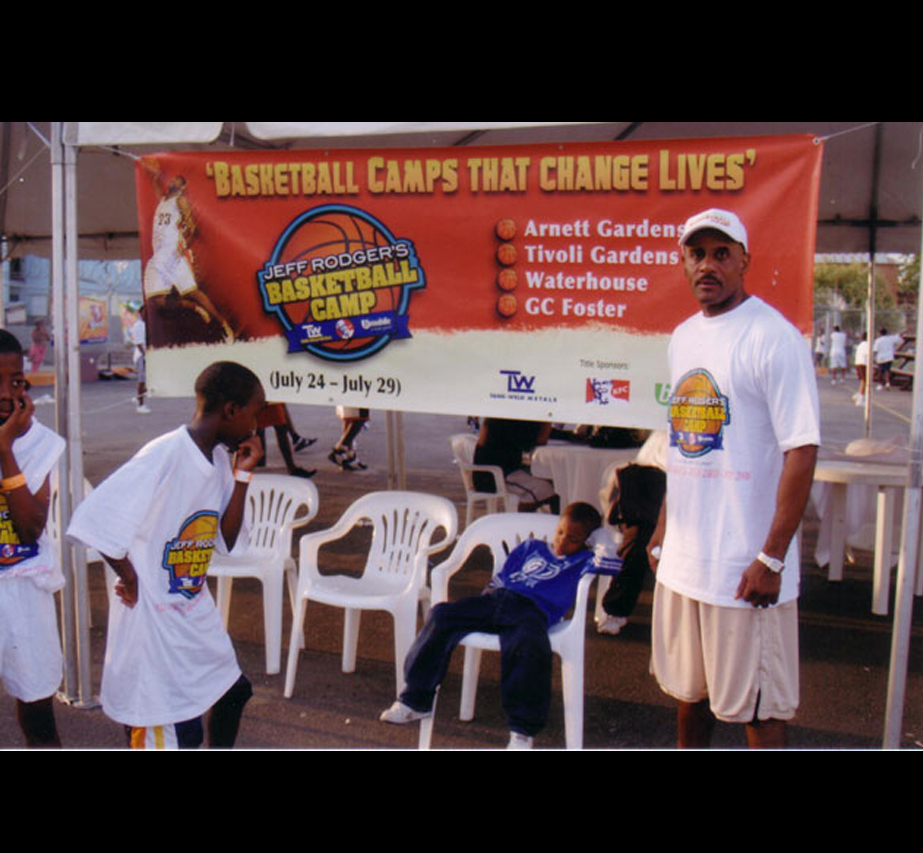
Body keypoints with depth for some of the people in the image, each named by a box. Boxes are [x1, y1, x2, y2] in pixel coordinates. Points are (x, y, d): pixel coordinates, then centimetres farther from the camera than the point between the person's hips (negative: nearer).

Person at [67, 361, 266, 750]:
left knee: (232, 691, 20)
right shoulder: (165, 456, -24)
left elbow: (227, 540, 5)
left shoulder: (220, 456, 3)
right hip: (153, 616, -8)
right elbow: (95, 519, -29)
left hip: (196, 609, 8)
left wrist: (242, 475, -5)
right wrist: (130, 578, -16)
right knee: (179, 735, -1)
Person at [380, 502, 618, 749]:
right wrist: (488, 600, 13)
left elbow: (611, 564, -2)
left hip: (532, 609, -4)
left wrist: (601, 539, 15)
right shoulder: (533, 547, 30)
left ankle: (523, 731, -26)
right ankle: (416, 700, -9)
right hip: (495, 599, 5)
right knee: (442, 615, -16)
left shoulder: (581, 560, 18)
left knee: (530, 645, -39)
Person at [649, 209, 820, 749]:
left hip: (746, 568, -7)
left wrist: (772, 558, -19)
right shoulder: (684, 337, 11)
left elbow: (802, 453, -17)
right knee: (689, 689, 21)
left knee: (758, 708, 6)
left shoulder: (775, 338, -14)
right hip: (683, 561, 7)